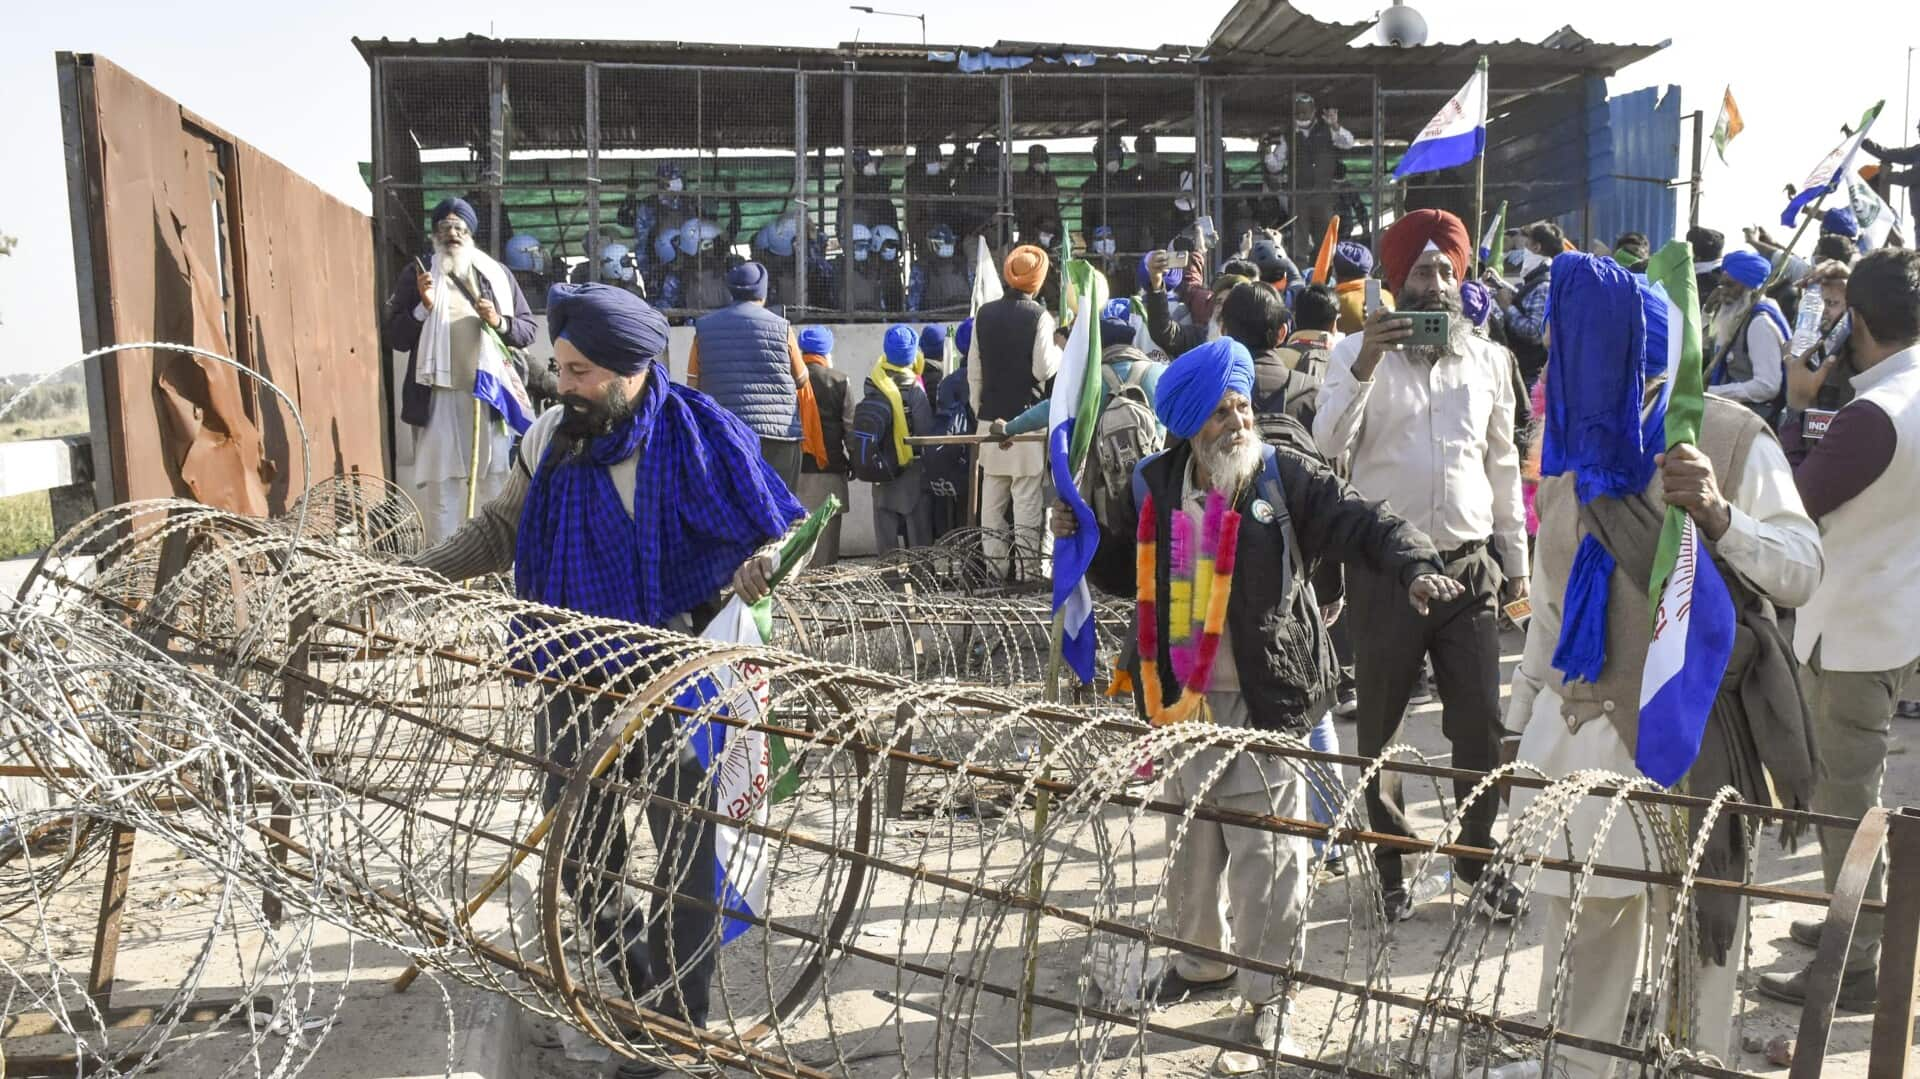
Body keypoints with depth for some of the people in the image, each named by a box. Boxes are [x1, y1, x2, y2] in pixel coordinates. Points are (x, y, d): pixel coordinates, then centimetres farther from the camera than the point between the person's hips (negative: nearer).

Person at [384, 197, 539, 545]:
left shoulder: (499, 275, 11)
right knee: (440, 482, -2)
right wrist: (423, 308, -12)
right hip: (439, 399, -1)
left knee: (495, 481, 6)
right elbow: (395, 338, 3)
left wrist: (500, 322, -9)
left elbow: (528, 330, 10)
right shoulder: (416, 276, 7)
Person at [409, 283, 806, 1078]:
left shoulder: (701, 438, -16)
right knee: (580, 858, 17)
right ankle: (634, 985, 42)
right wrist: (417, 572, -4)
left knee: (685, 864, 5)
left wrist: (761, 566, -32)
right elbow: (501, 529, 7)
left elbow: (778, 533, -10)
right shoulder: (552, 439, -4)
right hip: (578, 685, 5)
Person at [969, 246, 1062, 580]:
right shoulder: (1039, 316, -9)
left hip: (991, 418, 5)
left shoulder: (984, 314, 6)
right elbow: (1044, 369, -13)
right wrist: (1060, 349, 6)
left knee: (993, 496, 11)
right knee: (1028, 496, 0)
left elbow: (974, 370, 8)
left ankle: (994, 565, 15)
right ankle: (1029, 567, 1)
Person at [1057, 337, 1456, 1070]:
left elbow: (1364, 524, -13)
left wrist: (1415, 566, -31)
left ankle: (1267, 992, 17)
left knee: (1264, 851, 0)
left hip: (1264, 700, -4)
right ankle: (1200, 961, 39)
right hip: (1182, 697, 4)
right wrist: (1085, 539, 1)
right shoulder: (1155, 487, 4)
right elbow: (1128, 575, 17)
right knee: (1190, 839, 18)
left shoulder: (1287, 478, -7)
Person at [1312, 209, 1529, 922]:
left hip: (1469, 568, 3)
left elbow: (1503, 464, 15)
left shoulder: (1489, 359, 9)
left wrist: (1517, 562, 15)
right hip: (1385, 568, -2)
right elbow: (1328, 446, -14)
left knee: (1481, 726, 5)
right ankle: (1390, 867, 23)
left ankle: (1478, 861, 24)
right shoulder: (1358, 352, -1)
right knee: (1379, 727, 7)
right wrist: (1364, 367, -26)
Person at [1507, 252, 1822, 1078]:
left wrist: (1719, 515, -34)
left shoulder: (1730, 438, -7)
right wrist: (1523, 716, 17)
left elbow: (1801, 572, -15)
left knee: (1694, 936, 6)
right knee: (1581, 925, 11)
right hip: (1580, 732, 5)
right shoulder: (1574, 444, 9)